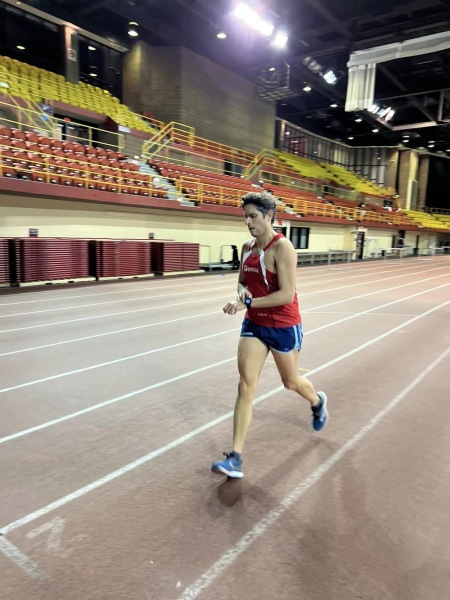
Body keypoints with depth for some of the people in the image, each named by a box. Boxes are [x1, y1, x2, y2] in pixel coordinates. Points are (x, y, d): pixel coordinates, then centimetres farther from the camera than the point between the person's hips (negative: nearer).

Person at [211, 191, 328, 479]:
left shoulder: (282, 247, -19)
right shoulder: (247, 247, 3)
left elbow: (287, 295, -25)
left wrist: (247, 303, -28)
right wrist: (241, 295, -6)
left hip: (283, 327, -5)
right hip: (254, 324, 5)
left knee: (292, 382, 17)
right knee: (246, 386, -4)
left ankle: (318, 402, 54)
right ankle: (236, 458, 0)